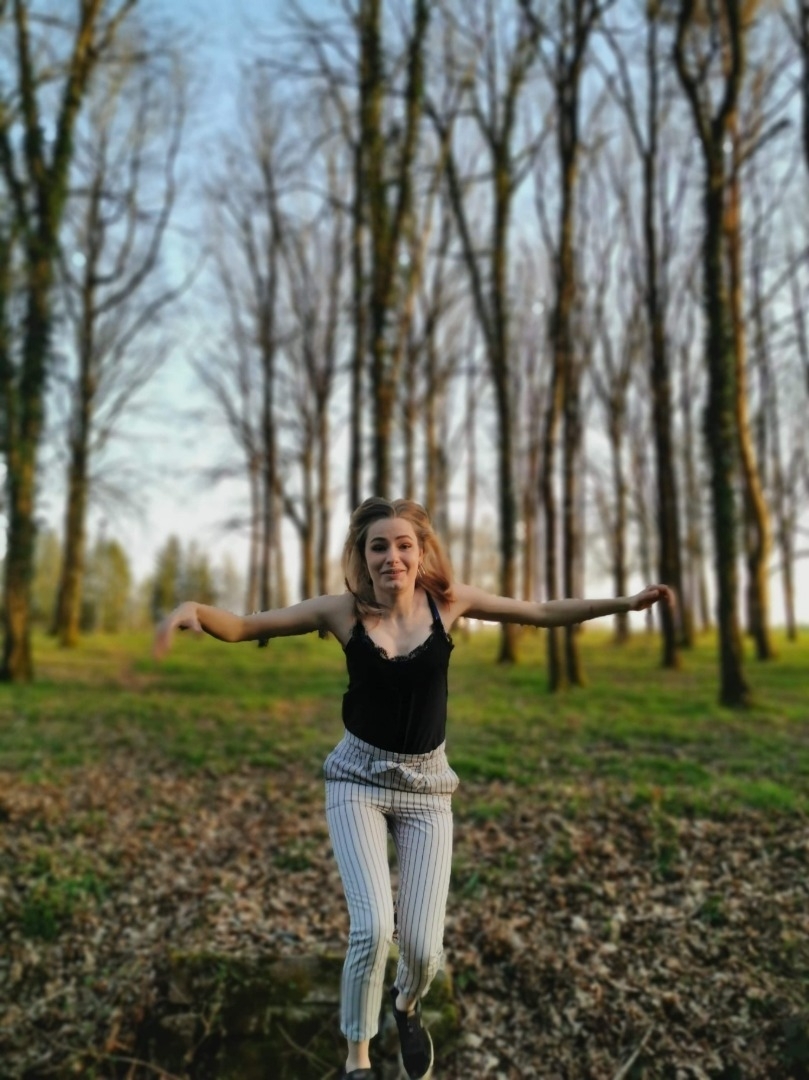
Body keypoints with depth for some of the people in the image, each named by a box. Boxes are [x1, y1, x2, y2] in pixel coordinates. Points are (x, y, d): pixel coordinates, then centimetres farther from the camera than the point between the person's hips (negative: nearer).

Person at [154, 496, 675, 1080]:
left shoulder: (447, 600, -10)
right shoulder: (342, 610, -13)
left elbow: (542, 612, -1)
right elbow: (242, 626, -10)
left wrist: (626, 602, -7)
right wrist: (194, 609, -30)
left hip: (426, 784, 1)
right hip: (359, 779, -1)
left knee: (424, 948, -2)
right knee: (373, 928, -17)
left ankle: (406, 1008, 38)